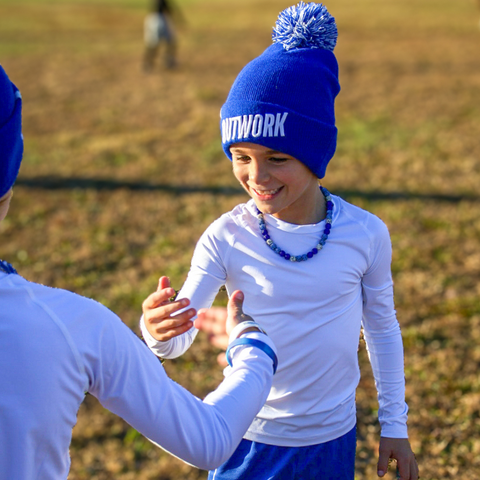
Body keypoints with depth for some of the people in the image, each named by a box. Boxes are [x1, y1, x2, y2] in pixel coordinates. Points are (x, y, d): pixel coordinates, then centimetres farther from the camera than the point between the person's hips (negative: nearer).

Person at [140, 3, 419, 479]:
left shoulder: (366, 234, -12)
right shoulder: (226, 238, -16)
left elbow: (381, 327, 2)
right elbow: (182, 333, -15)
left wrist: (394, 425, 8)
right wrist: (158, 332, -39)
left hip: (332, 439, 1)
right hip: (248, 437, 0)